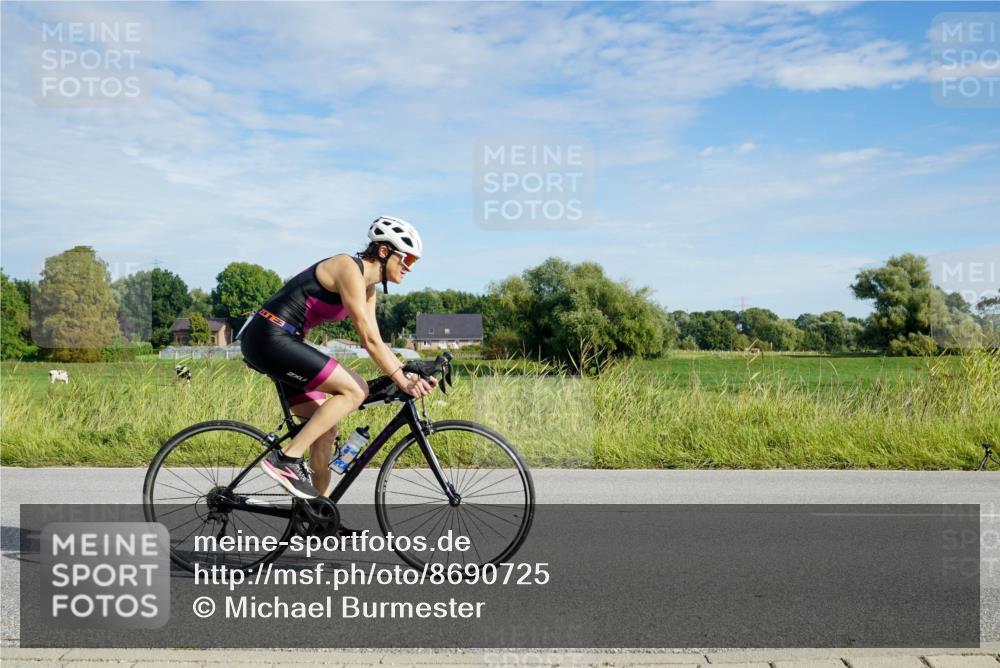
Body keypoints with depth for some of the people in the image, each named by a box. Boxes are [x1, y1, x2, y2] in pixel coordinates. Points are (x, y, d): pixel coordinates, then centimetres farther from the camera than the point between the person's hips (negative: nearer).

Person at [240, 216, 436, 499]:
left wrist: (410, 374, 2)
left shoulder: (367, 287, 14)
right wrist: (402, 381, -16)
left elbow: (376, 342, 13)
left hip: (277, 342, 10)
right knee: (355, 389, -16)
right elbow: (369, 339, -19)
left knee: (326, 425, 9)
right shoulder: (349, 269, -15)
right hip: (270, 337, -10)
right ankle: (287, 458, -13)